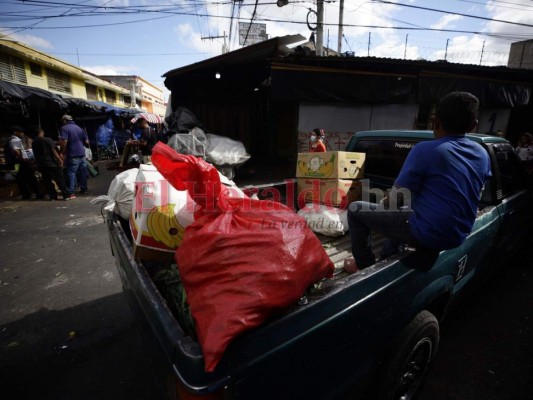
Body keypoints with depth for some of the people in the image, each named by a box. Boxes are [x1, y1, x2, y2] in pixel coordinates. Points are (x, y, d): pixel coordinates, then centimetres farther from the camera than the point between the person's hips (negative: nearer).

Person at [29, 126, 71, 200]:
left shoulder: (33, 143, 8)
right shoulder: (48, 140, -10)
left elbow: (36, 155, 13)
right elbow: (54, 151, -12)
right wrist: (60, 160, -7)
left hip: (41, 165, 5)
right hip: (52, 163, -5)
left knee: (47, 180, 9)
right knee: (60, 180, -2)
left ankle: (53, 196, 10)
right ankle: (66, 195, -4)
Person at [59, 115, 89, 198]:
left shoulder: (64, 128, -5)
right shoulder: (80, 128, 14)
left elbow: (64, 141, -18)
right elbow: (86, 142, 15)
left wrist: (63, 152, -9)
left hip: (72, 155, -6)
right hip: (82, 154, 6)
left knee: (71, 173, -6)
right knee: (83, 172, 14)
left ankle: (71, 193, -10)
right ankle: (84, 189, 24)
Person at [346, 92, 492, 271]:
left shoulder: (425, 149, -17)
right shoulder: (482, 155, 6)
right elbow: (469, 197, 17)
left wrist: (381, 205, 9)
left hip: (426, 233, -8)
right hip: (457, 236, 8)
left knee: (355, 210, 2)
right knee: (405, 209, 35)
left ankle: (365, 265, 17)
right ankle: (386, 259, 39)